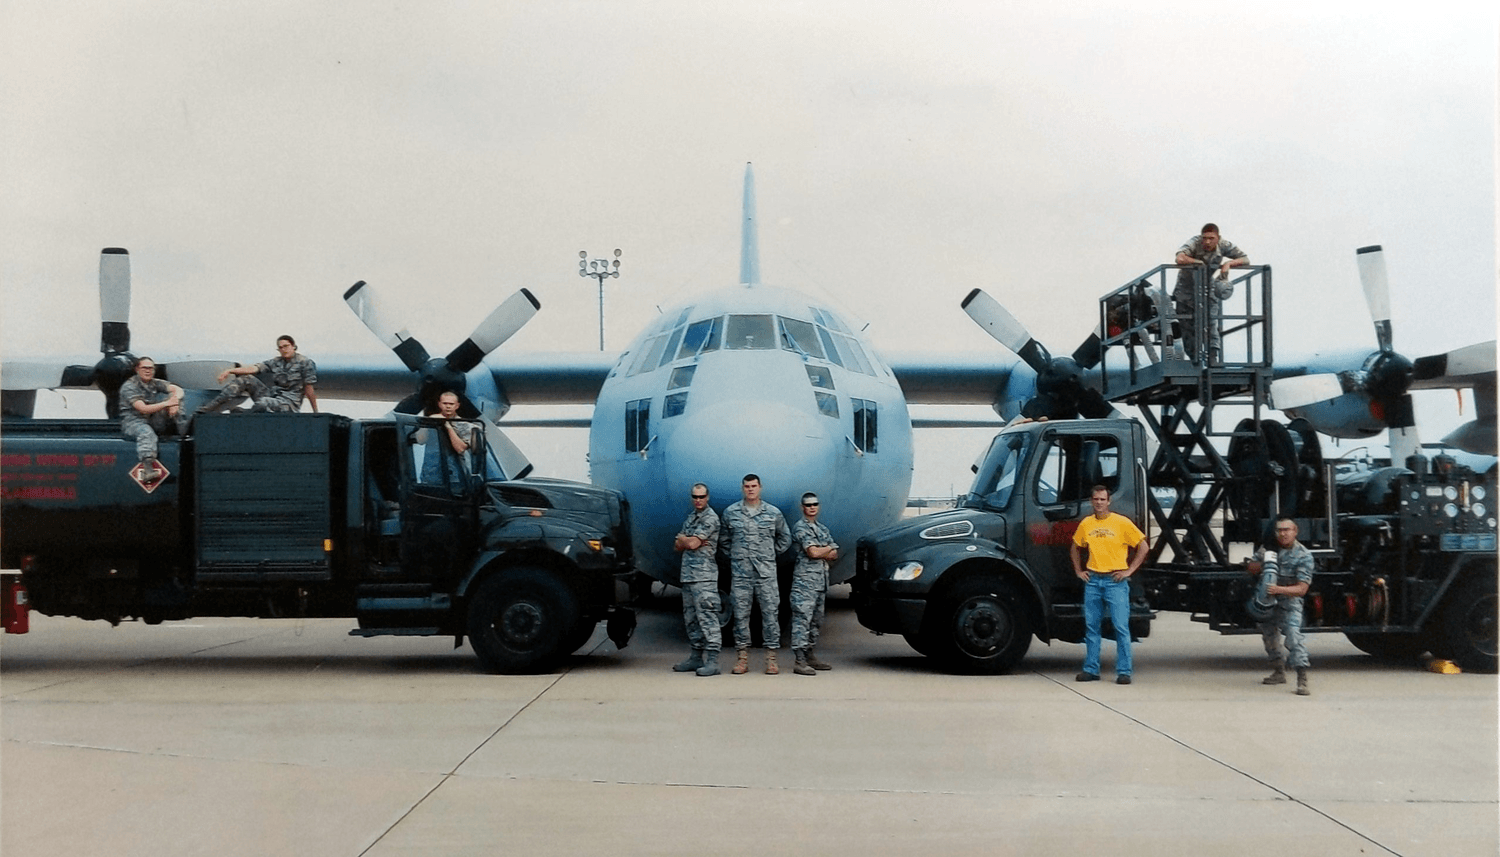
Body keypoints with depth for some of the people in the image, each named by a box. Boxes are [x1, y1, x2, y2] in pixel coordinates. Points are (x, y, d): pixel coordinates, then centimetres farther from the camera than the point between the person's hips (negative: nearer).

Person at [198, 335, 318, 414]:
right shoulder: (276, 362, 10)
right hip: (272, 396, 6)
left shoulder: (305, 363, -3)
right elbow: (253, 368, -2)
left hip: (290, 403, -6)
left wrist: (316, 413, -5)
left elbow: (309, 389, -5)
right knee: (247, 379, -8)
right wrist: (229, 371, -15)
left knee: (262, 403, -37)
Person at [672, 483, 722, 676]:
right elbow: (678, 547, 17)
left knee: (707, 617, -11)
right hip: (687, 574, 9)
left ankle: (712, 661, -14)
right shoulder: (691, 517, 19)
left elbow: (693, 544, -16)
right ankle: (696, 657, 19)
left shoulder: (710, 518, -8)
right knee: (691, 618, 12)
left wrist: (682, 539, 4)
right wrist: (688, 541, -3)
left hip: (704, 575, -9)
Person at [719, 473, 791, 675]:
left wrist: (770, 553, 10)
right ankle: (742, 658, 7)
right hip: (740, 573, 0)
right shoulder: (730, 513, 5)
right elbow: (723, 538, 17)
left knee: (770, 613, -2)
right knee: (741, 614, 2)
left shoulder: (773, 513, 5)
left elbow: (785, 539, 17)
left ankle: (771, 658, 2)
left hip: (766, 572, 0)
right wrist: (735, 554, 10)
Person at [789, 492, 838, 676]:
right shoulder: (800, 527, -6)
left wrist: (821, 553, -8)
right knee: (802, 619, -11)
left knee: (816, 620, 11)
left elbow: (834, 555, 12)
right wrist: (829, 548, 1)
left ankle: (810, 656, 17)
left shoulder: (822, 529, 19)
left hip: (822, 580, 9)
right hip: (805, 579, -8)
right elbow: (813, 552, -17)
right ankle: (800, 661, -14)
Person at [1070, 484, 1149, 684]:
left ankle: (1124, 671, -3)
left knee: (1121, 627, -7)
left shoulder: (1122, 522, -3)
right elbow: (1075, 548, 25)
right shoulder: (1085, 524, 9)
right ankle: (1091, 669, 14)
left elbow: (1143, 546, 0)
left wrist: (1129, 570, -5)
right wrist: (1078, 571, 15)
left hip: (1115, 580, -4)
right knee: (1091, 627, 7)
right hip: (1092, 581, 4)